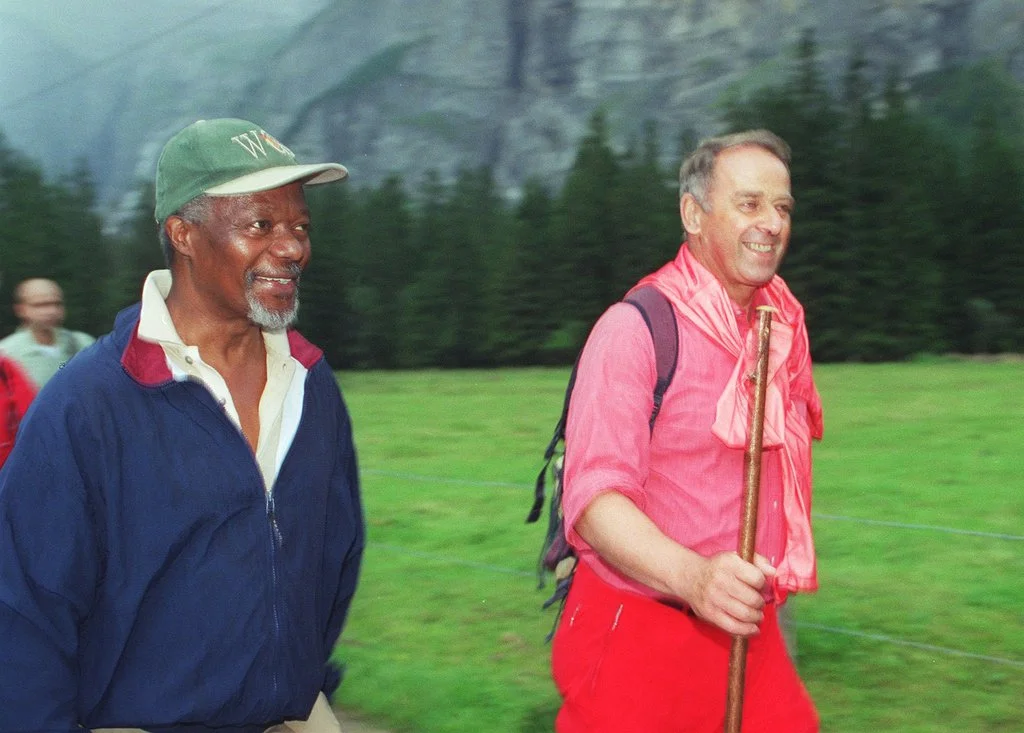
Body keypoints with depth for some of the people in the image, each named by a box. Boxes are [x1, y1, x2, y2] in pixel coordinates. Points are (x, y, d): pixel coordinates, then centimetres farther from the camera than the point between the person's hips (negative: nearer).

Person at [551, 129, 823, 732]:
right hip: (639, 640, -6)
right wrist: (692, 576, -38)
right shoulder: (635, 327, -13)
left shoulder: (784, 328, 8)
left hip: (750, 638, 6)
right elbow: (594, 498, -22)